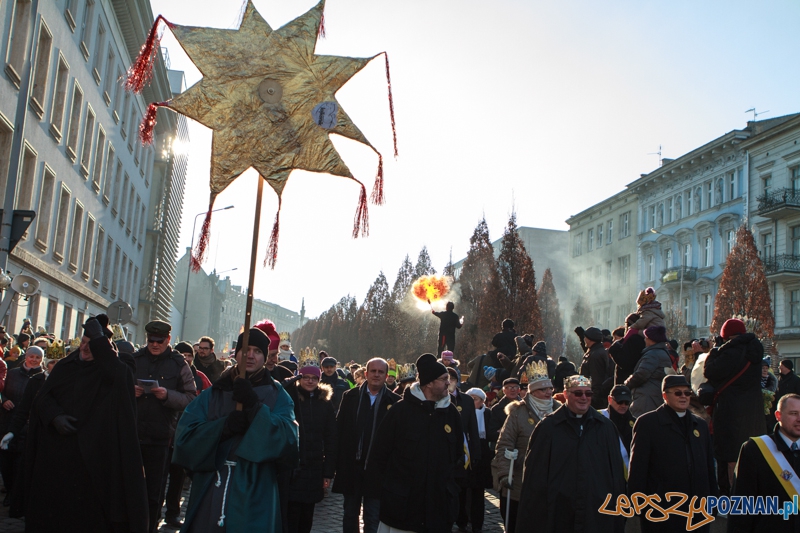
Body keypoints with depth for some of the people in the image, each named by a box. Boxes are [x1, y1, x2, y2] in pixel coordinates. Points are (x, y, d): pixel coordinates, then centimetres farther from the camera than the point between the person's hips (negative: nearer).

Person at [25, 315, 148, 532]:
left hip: (91, 453, -5)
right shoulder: (66, 365, 11)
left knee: (87, 511, -2)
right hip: (55, 451, 5)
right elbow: (42, 396, 7)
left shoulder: (116, 366, -3)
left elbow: (116, 374, -27)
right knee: (50, 507, 11)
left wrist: (97, 334, -22)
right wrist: (54, 416, -14)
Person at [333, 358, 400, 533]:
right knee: (350, 515, 17)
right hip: (351, 467, 3)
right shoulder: (350, 397, 2)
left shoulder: (394, 401, -5)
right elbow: (339, 430, 0)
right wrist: (340, 462, -5)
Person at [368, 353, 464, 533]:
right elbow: (380, 450, -2)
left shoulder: (451, 412, 4)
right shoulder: (401, 410, -7)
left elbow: (458, 451, 18)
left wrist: (450, 477, 12)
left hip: (439, 504, 3)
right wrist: (383, 483, 0)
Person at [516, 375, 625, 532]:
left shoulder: (605, 426, 10)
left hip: (598, 514, 2)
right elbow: (534, 472, 1)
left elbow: (616, 472, 12)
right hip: (559, 514, -2)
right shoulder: (548, 427, 2)